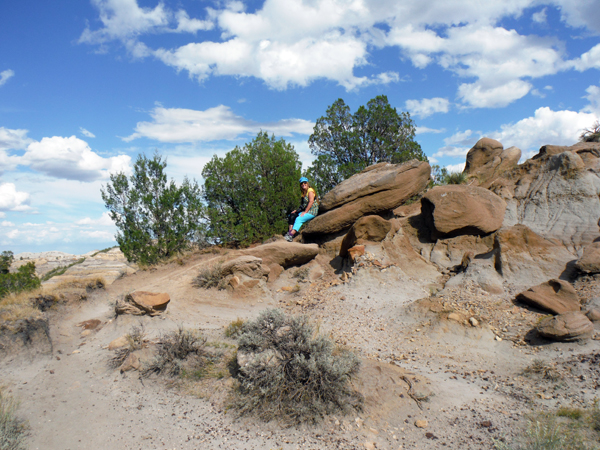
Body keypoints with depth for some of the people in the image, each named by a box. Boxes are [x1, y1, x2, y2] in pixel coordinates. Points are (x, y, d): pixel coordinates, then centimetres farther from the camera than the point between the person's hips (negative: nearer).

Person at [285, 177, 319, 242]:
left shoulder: (310, 190, -6)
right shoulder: (303, 193, 19)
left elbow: (311, 201, -17)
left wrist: (305, 212, -21)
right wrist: (297, 210, 2)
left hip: (312, 211, -8)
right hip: (305, 211, 8)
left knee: (299, 219, -28)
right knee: (292, 215, -11)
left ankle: (291, 235, -36)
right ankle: (290, 231, -23)